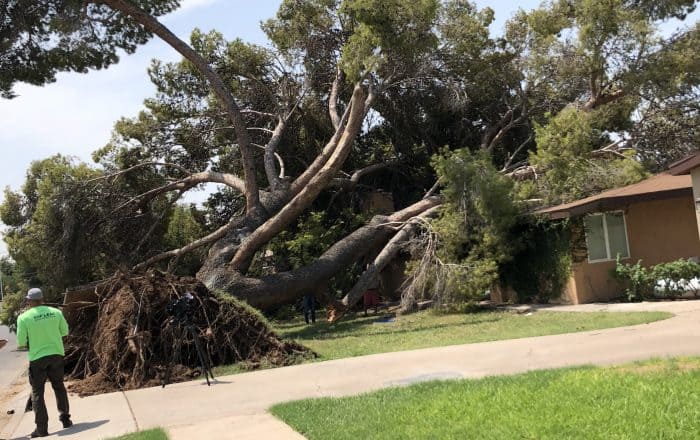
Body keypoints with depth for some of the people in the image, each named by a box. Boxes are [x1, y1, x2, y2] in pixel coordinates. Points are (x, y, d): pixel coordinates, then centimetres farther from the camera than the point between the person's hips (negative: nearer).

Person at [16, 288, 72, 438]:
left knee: (37, 393, 7)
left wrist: (28, 343, 14)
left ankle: (42, 428, 6)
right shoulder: (56, 312, -2)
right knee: (59, 386, 20)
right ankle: (65, 418, 20)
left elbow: (21, 342, -7)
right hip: (56, 354, 3)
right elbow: (65, 331, 9)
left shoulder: (24, 317, -10)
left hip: (37, 358, -3)